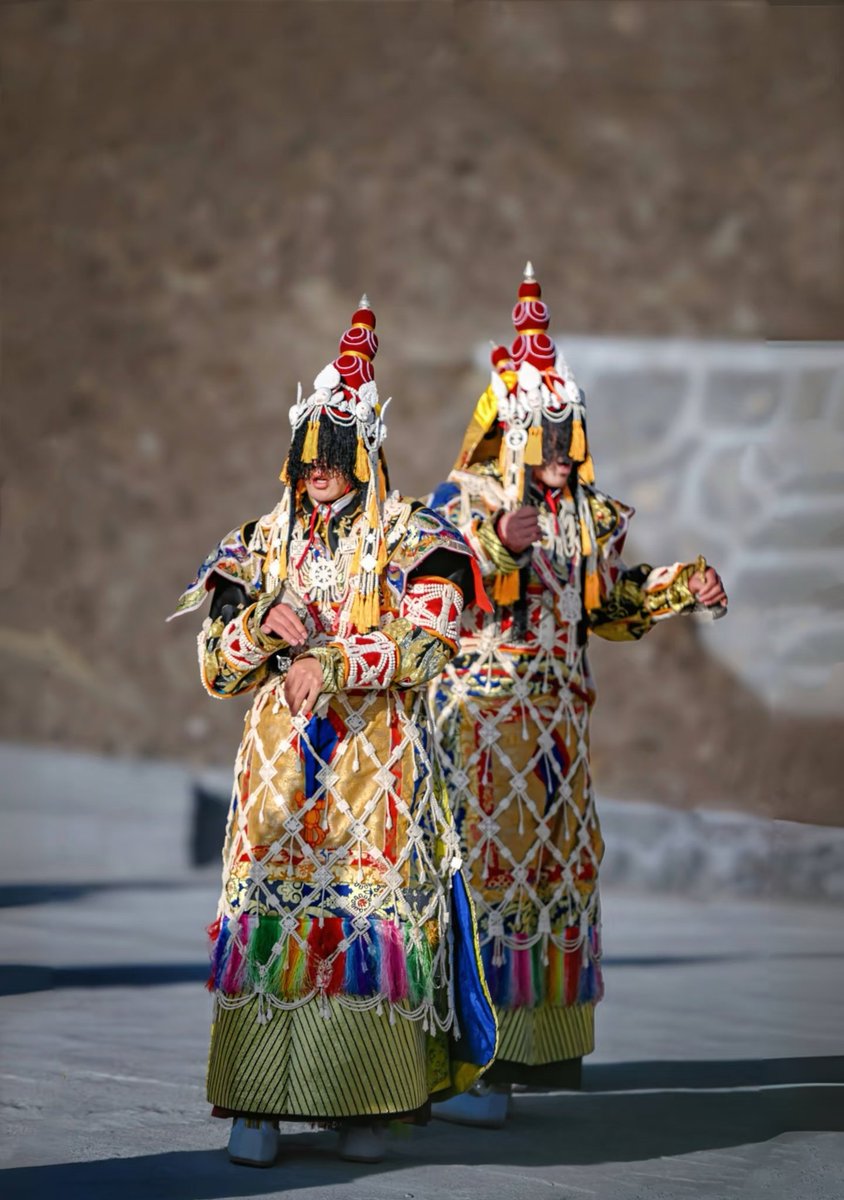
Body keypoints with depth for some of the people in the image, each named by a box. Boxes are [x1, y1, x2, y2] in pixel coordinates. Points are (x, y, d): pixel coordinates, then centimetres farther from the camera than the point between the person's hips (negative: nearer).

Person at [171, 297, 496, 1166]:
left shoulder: (408, 541, 5)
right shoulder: (263, 545, 15)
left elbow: (427, 640, -9)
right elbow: (216, 667, 12)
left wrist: (331, 665, -16)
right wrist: (264, 624, -8)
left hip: (375, 765, -2)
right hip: (280, 760, 2)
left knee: (370, 911, -7)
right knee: (269, 912, -6)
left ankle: (365, 1105, -2)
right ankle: (258, 1106, -4)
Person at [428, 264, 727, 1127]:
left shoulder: (588, 513, 16)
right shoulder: (462, 498, -4)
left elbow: (610, 605, 22)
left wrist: (679, 589, 8)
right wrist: (498, 542, -33)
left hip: (560, 714, 7)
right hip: (484, 709, -7)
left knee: (558, 856, 10)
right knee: (485, 857, -11)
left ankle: (540, 1038, 20)